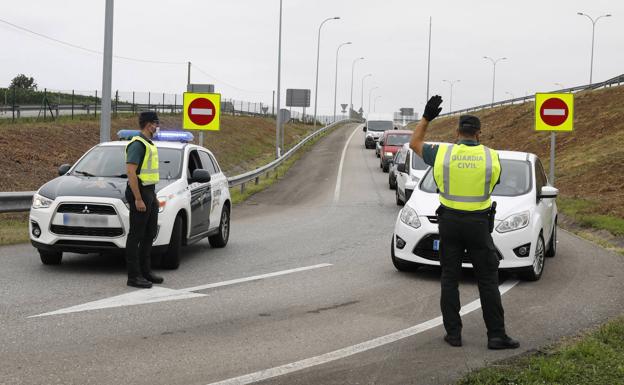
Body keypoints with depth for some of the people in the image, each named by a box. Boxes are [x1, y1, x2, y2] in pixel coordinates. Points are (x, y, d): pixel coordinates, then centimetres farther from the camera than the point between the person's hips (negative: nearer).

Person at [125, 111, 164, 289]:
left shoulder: (149, 144, 17)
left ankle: (145, 271, 23)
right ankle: (134, 276, -3)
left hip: (149, 192, 10)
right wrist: (138, 199, -24)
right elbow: (131, 172, -21)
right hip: (139, 193, -10)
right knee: (136, 236, -6)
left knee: (150, 234, 14)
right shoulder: (137, 144, -15)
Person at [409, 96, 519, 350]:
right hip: (478, 224, -1)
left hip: (449, 222, 1)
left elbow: (415, 143, 12)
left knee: (449, 279, 9)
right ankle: (496, 335, 3)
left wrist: (427, 116, 16)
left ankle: (453, 333, 8)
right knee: (488, 281, 4)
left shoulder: (442, 153, -5)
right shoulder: (491, 156, -5)